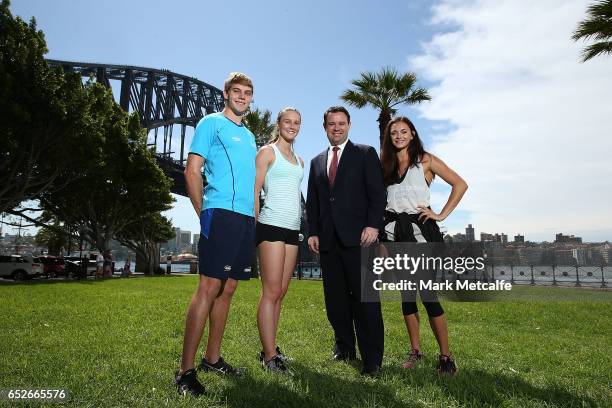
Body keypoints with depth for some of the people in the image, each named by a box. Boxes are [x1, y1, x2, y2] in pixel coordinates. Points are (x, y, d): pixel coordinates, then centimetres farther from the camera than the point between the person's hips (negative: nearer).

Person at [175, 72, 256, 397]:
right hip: (221, 214, -7)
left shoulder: (249, 136, 24)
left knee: (227, 289, 9)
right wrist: (203, 213, -6)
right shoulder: (211, 123, 4)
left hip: (247, 218, 7)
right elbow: (192, 171, -3)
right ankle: (185, 370, -4)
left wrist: (254, 214, 15)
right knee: (209, 287, -12)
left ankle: (212, 358, 20)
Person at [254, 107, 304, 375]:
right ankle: (270, 356, -2)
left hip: (292, 229, 7)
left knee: (280, 293, 7)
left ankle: (270, 347, 16)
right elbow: (254, 190, -3)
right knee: (271, 292, -8)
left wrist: (300, 226, 13)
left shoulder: (299, 161, 22)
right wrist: (256, 223, -9)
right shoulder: (268, 152, 2)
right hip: (272, 226, -7)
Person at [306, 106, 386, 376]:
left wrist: (373, 225, -12)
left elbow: (377, 193, 0)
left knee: (364, 298, -5)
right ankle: (344, 348, 21)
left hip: (358, 236, -4)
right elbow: (312, 202, 17)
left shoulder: (365, 154, 9)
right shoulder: (317, 162, 21)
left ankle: (372, 359, 3)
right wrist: (313, 232, 6)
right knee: (335, 299, 8)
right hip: (328, 240, 5)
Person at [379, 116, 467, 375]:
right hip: (394, 232, 4)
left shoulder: (425, 160, 2)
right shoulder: (385, 165, 14)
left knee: (428, 294, -6)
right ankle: (415, 351, 19)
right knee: (406, 294, 8)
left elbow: (460, 184, 0)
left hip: (420, 229, -4)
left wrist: (442, 214, -6)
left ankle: (445, 357, 6)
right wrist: (381, 239, 6)